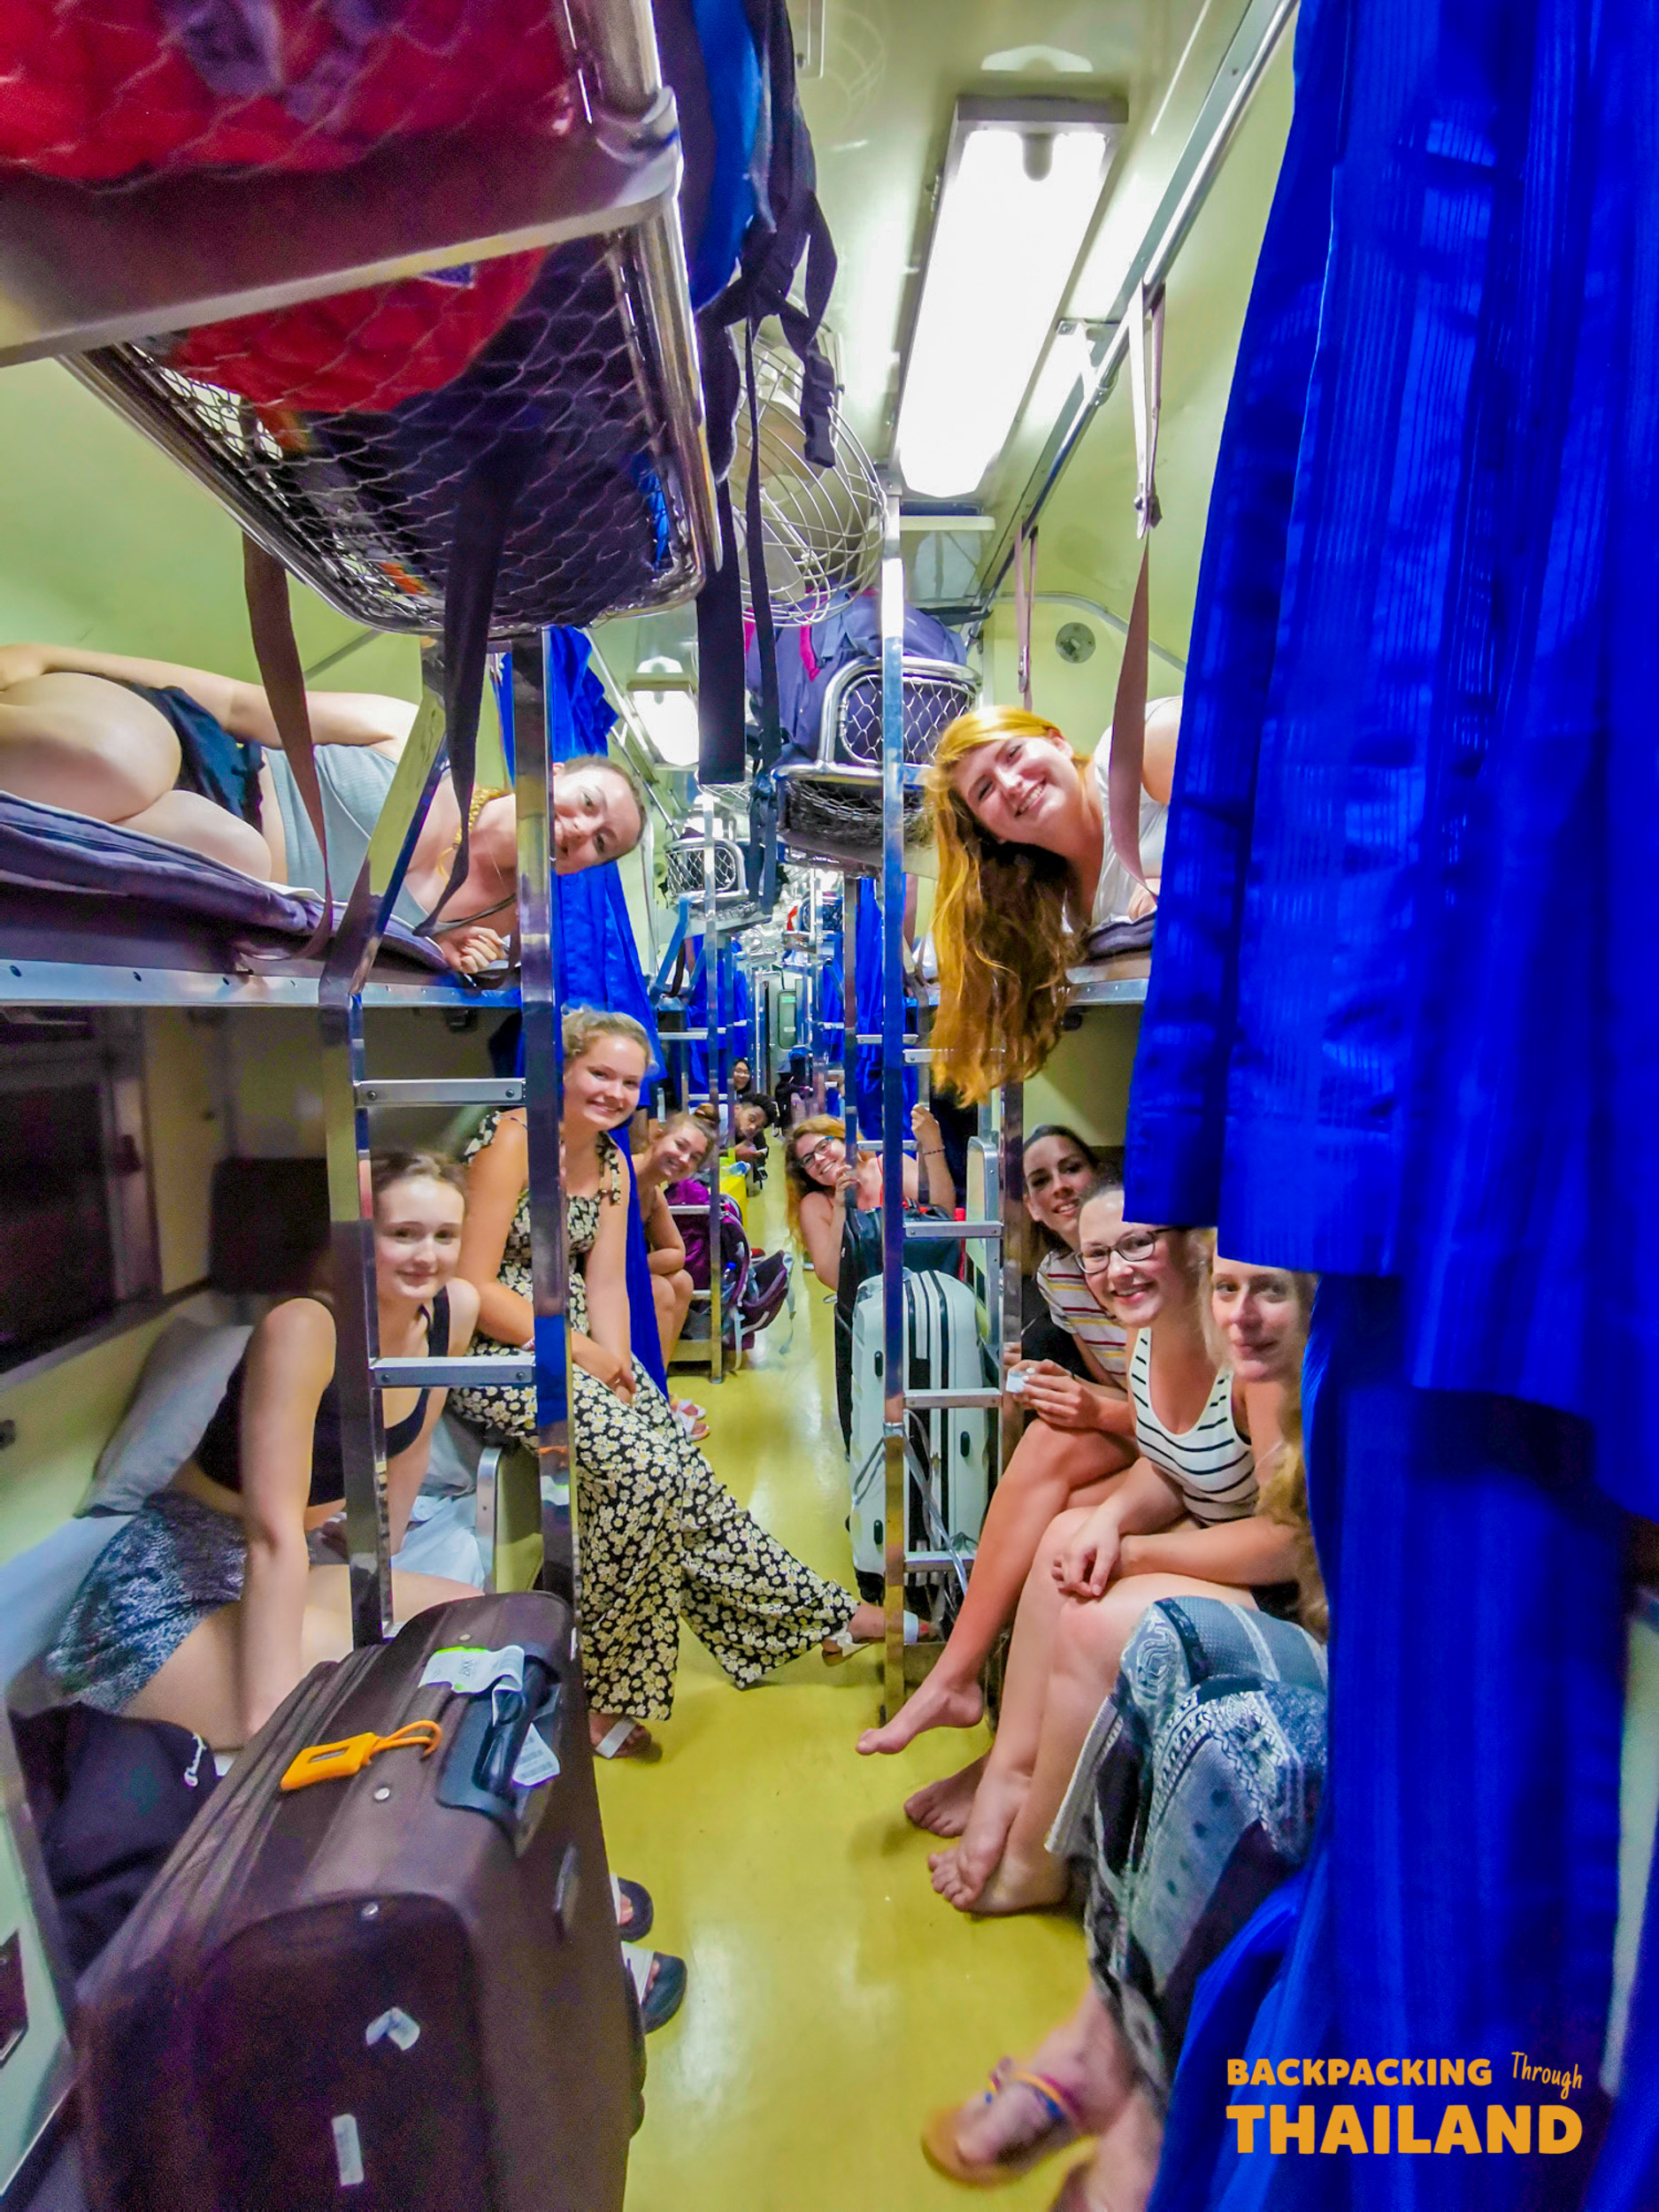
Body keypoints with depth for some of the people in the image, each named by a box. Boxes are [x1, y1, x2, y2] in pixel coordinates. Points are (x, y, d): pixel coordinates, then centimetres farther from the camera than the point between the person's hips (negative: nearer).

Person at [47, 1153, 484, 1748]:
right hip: (170, 1593, -8)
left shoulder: (455, 1309, -5)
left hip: (293, 1571, 8)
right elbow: (274, 1534, -30)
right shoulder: (304, 1327, -26)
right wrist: (268, 1723, -32)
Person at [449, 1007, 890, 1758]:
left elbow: (605, 1284, 8)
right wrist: (581, 1353, -16)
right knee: (641, 1468, -22)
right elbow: (474, 1286, -18)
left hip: (577, 1340, 7)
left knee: (684, 1473, -5)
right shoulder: (512, 1140, -15)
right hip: (494, 1350, -7)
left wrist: (617, 1361, -10)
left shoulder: (611, 1164, 9)